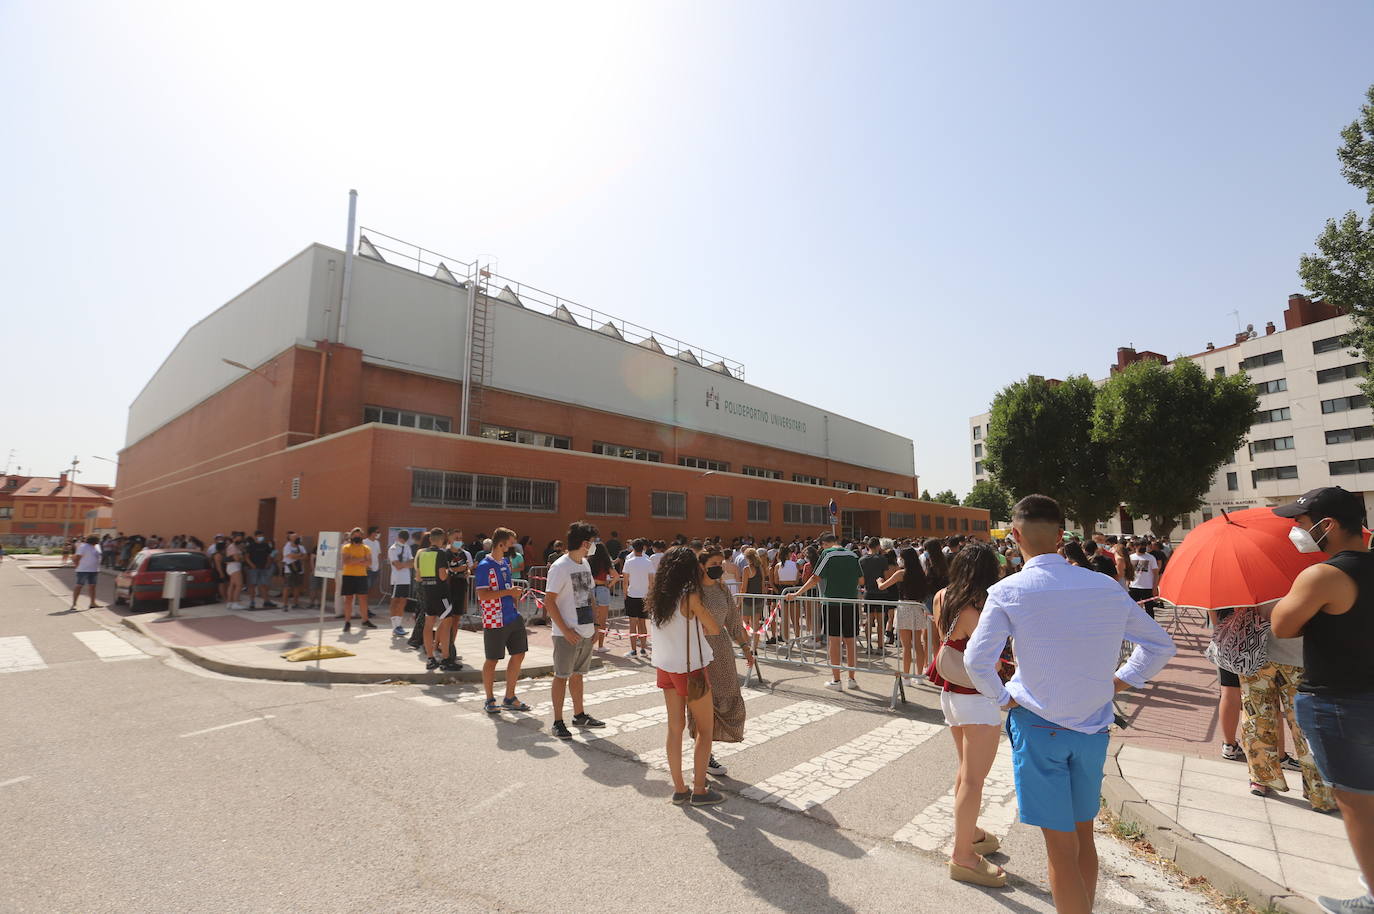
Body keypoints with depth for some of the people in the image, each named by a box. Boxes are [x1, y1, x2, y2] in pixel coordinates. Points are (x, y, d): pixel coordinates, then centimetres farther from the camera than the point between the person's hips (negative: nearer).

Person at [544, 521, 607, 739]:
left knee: (577, 674, 18)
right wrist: (566, 630, -19)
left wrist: (594, 622, 10)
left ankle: (579, 715, 31)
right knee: (561, 676, 3)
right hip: (567, 634, -8)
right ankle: (558, 722, 13)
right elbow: (550, 601, -16)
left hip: (586, 631, 8)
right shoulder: (560, 567, -15)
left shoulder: (585, 563, 10)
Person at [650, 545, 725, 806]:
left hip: (666, 668, 7)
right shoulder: (689, 597, -18)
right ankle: (699, 791, 15)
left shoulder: (658, 597, 1)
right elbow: (715, 629, -11)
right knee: (706, 729, 9)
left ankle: (679, 789, 23)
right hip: (690, 670, -6)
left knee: (675, 728, 14)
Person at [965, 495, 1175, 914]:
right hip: (1094, 727, 5)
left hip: (1038, 727, -4)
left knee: (1061, 847, 7)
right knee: (1083, 836, 22)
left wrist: (1004, 697, -4)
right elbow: (1160, 645, 8)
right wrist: (1116, 683, 11)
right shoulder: (1106, 587, -3)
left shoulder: (1008, 591, -16)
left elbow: (976, 662, -21)